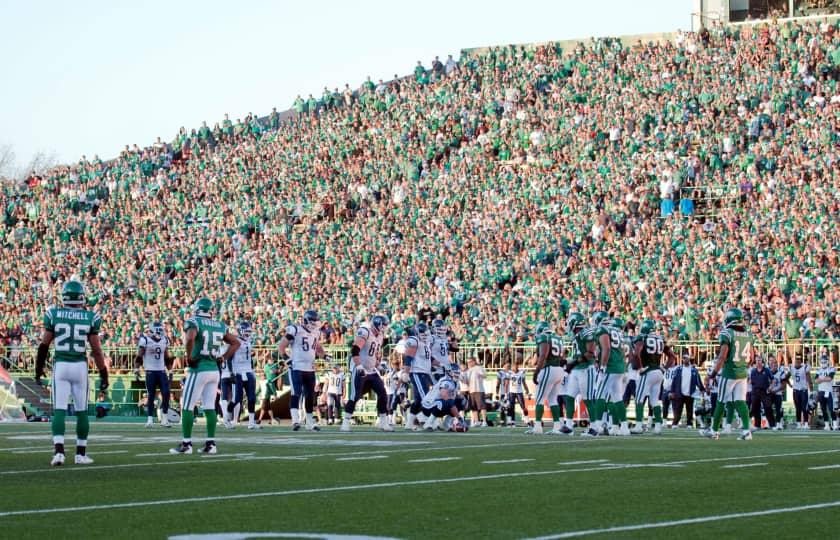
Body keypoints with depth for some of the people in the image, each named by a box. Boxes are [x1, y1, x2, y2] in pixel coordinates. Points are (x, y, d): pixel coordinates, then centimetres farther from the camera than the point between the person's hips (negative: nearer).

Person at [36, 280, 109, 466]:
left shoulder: (54, 315, -2)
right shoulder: (90, 318, -3)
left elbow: (44, 345, 4)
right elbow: (96, 349, -1)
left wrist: (39, 367, 16)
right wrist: (103, 374, 7)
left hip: (60, 366, 0)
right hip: (80, 367, 0)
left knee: (59, 410, 1)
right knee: (81, 411, 11)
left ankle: (59, 451, -15)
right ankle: (81, 454, 15)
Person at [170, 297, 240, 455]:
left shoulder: (193, 322, -8)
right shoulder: (220, 326, 11)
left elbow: (190, 338, -28)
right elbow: (236, 343, 17)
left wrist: (188, 357, -15)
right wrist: (224, 358, 14)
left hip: (199, 369, -6)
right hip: (214, 370, 6)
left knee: (187, 406, 0)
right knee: (210, 407, 9)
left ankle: (186, 443, -1)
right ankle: (211, 443, 8)